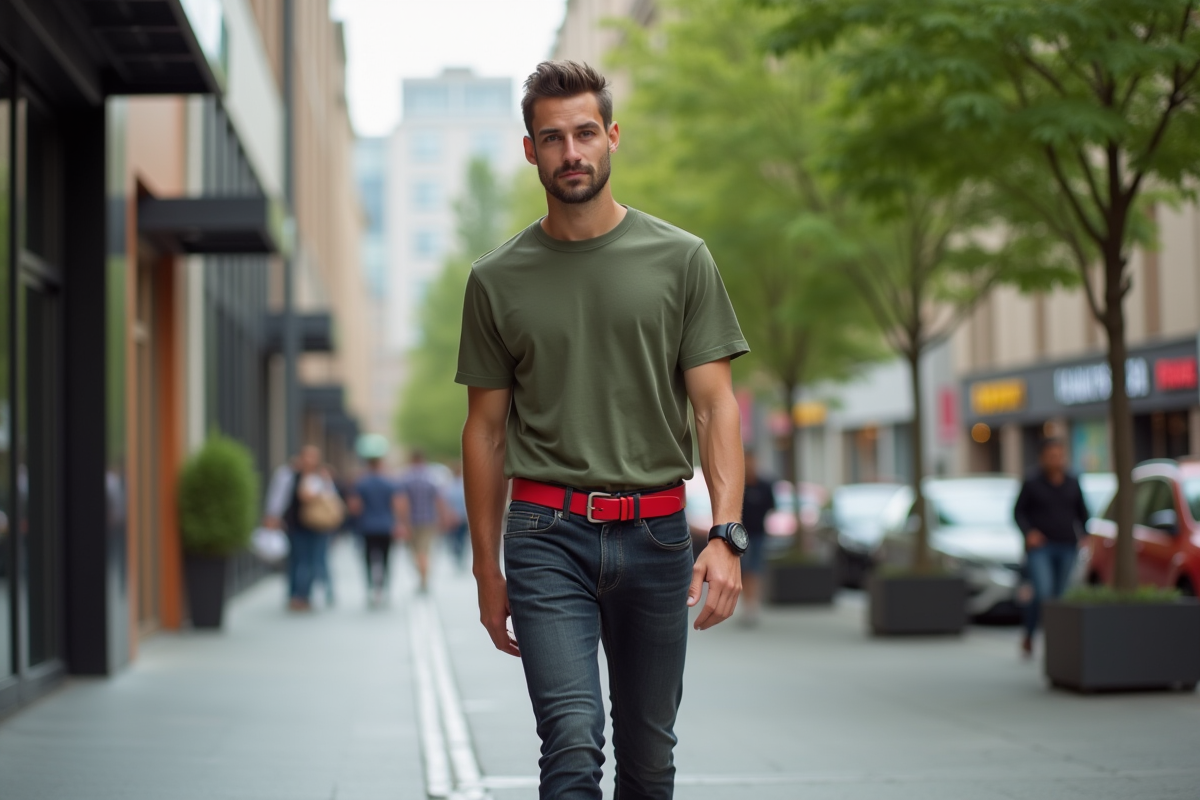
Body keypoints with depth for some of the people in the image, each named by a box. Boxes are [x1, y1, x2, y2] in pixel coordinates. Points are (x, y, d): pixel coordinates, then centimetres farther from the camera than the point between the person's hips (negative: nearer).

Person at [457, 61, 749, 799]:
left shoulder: (681, 259, 2)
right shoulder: (497, 280, 4)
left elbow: (715, 404, -2)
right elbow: (487, 429, 9)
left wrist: (726, 534, -14)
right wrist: (488, 570, 8)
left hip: (655, 535, 1)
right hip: (548, 535, -1)